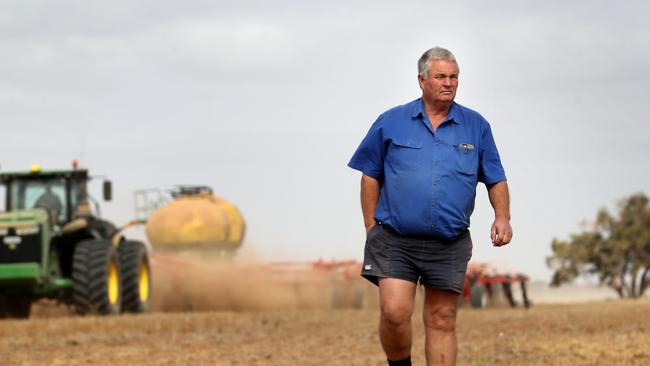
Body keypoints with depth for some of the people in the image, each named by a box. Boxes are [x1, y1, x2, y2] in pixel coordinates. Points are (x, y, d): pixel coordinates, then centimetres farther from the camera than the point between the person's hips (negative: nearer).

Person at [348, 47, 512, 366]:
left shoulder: (476, 127, 8)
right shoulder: (392, 123, 4)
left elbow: (496, 180, 12)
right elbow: (370, 175, 8)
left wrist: (502, 217, -5)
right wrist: (371, 228, 3)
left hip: (449, 244, 1)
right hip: (395, 240, -1)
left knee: (442, 321, 5)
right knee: (394, 313, -13)